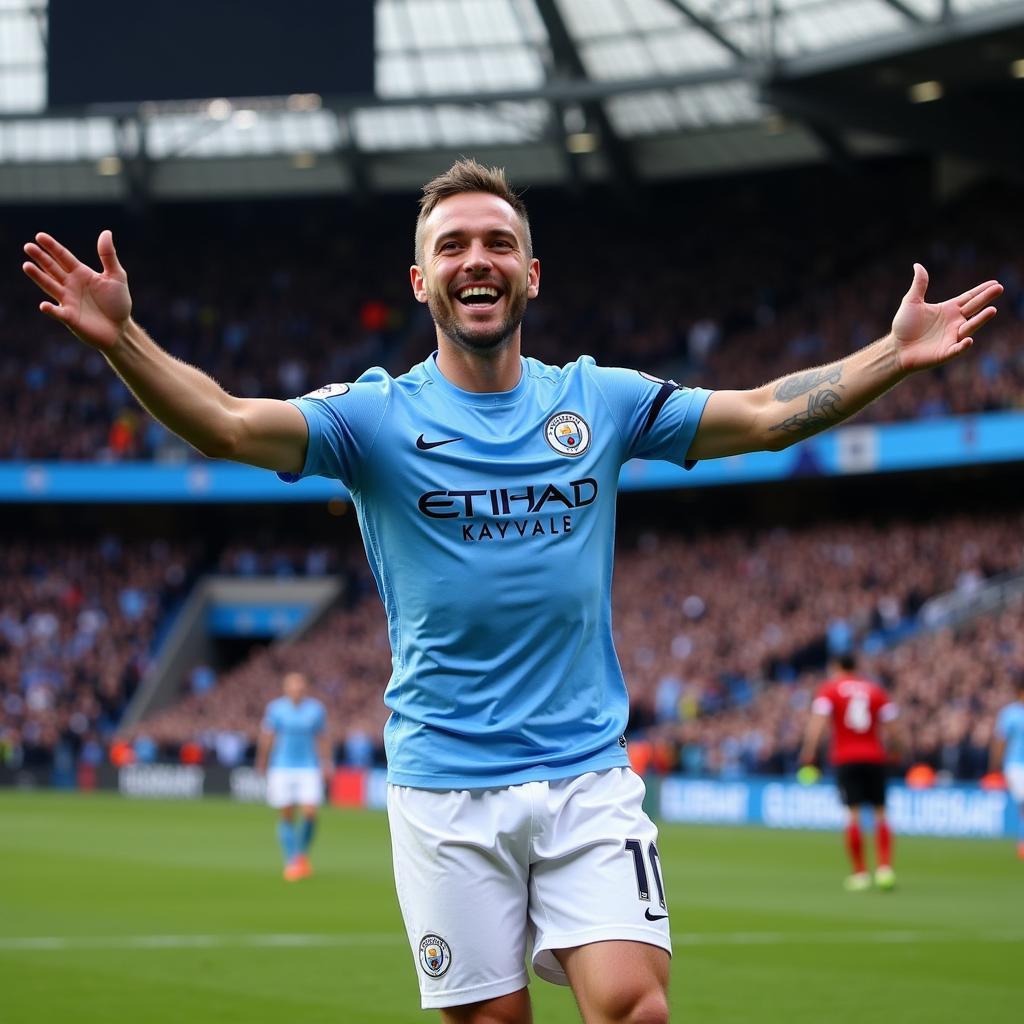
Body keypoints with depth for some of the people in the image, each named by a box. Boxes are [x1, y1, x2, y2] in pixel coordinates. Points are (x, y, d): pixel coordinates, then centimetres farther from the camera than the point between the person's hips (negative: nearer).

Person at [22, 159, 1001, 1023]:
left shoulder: (599, 401, 6)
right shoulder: (377, 415, -2)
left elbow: (764, 413, 5)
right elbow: (233, 424, -16)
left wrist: (896, 353, -6)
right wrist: (121, 339, -32)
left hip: (587, 773, 1)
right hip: (445, 788, -1)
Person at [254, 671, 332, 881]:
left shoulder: (316, 709, 5)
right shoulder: (275, 708, 1)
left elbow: (323, 739, 11)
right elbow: (266, 737, 7)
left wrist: (326, 765, 8)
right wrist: (262, 763, 9)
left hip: (309, 768, 0)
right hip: (281, 768, 0)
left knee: (310, 812, -11)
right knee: (286, 815, -2)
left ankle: (302, 854, 13)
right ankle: (290, 862, 6)